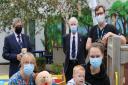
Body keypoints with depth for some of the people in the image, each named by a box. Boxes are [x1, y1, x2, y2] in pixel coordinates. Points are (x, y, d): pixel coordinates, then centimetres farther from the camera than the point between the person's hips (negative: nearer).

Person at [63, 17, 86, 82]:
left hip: (79, 63, -2)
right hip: (69, 63, 2)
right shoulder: (65, 37, 3)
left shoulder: (82, 37, -3)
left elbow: (85, 50, 5)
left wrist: (81, 59, 5)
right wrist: (68, 56, 8)